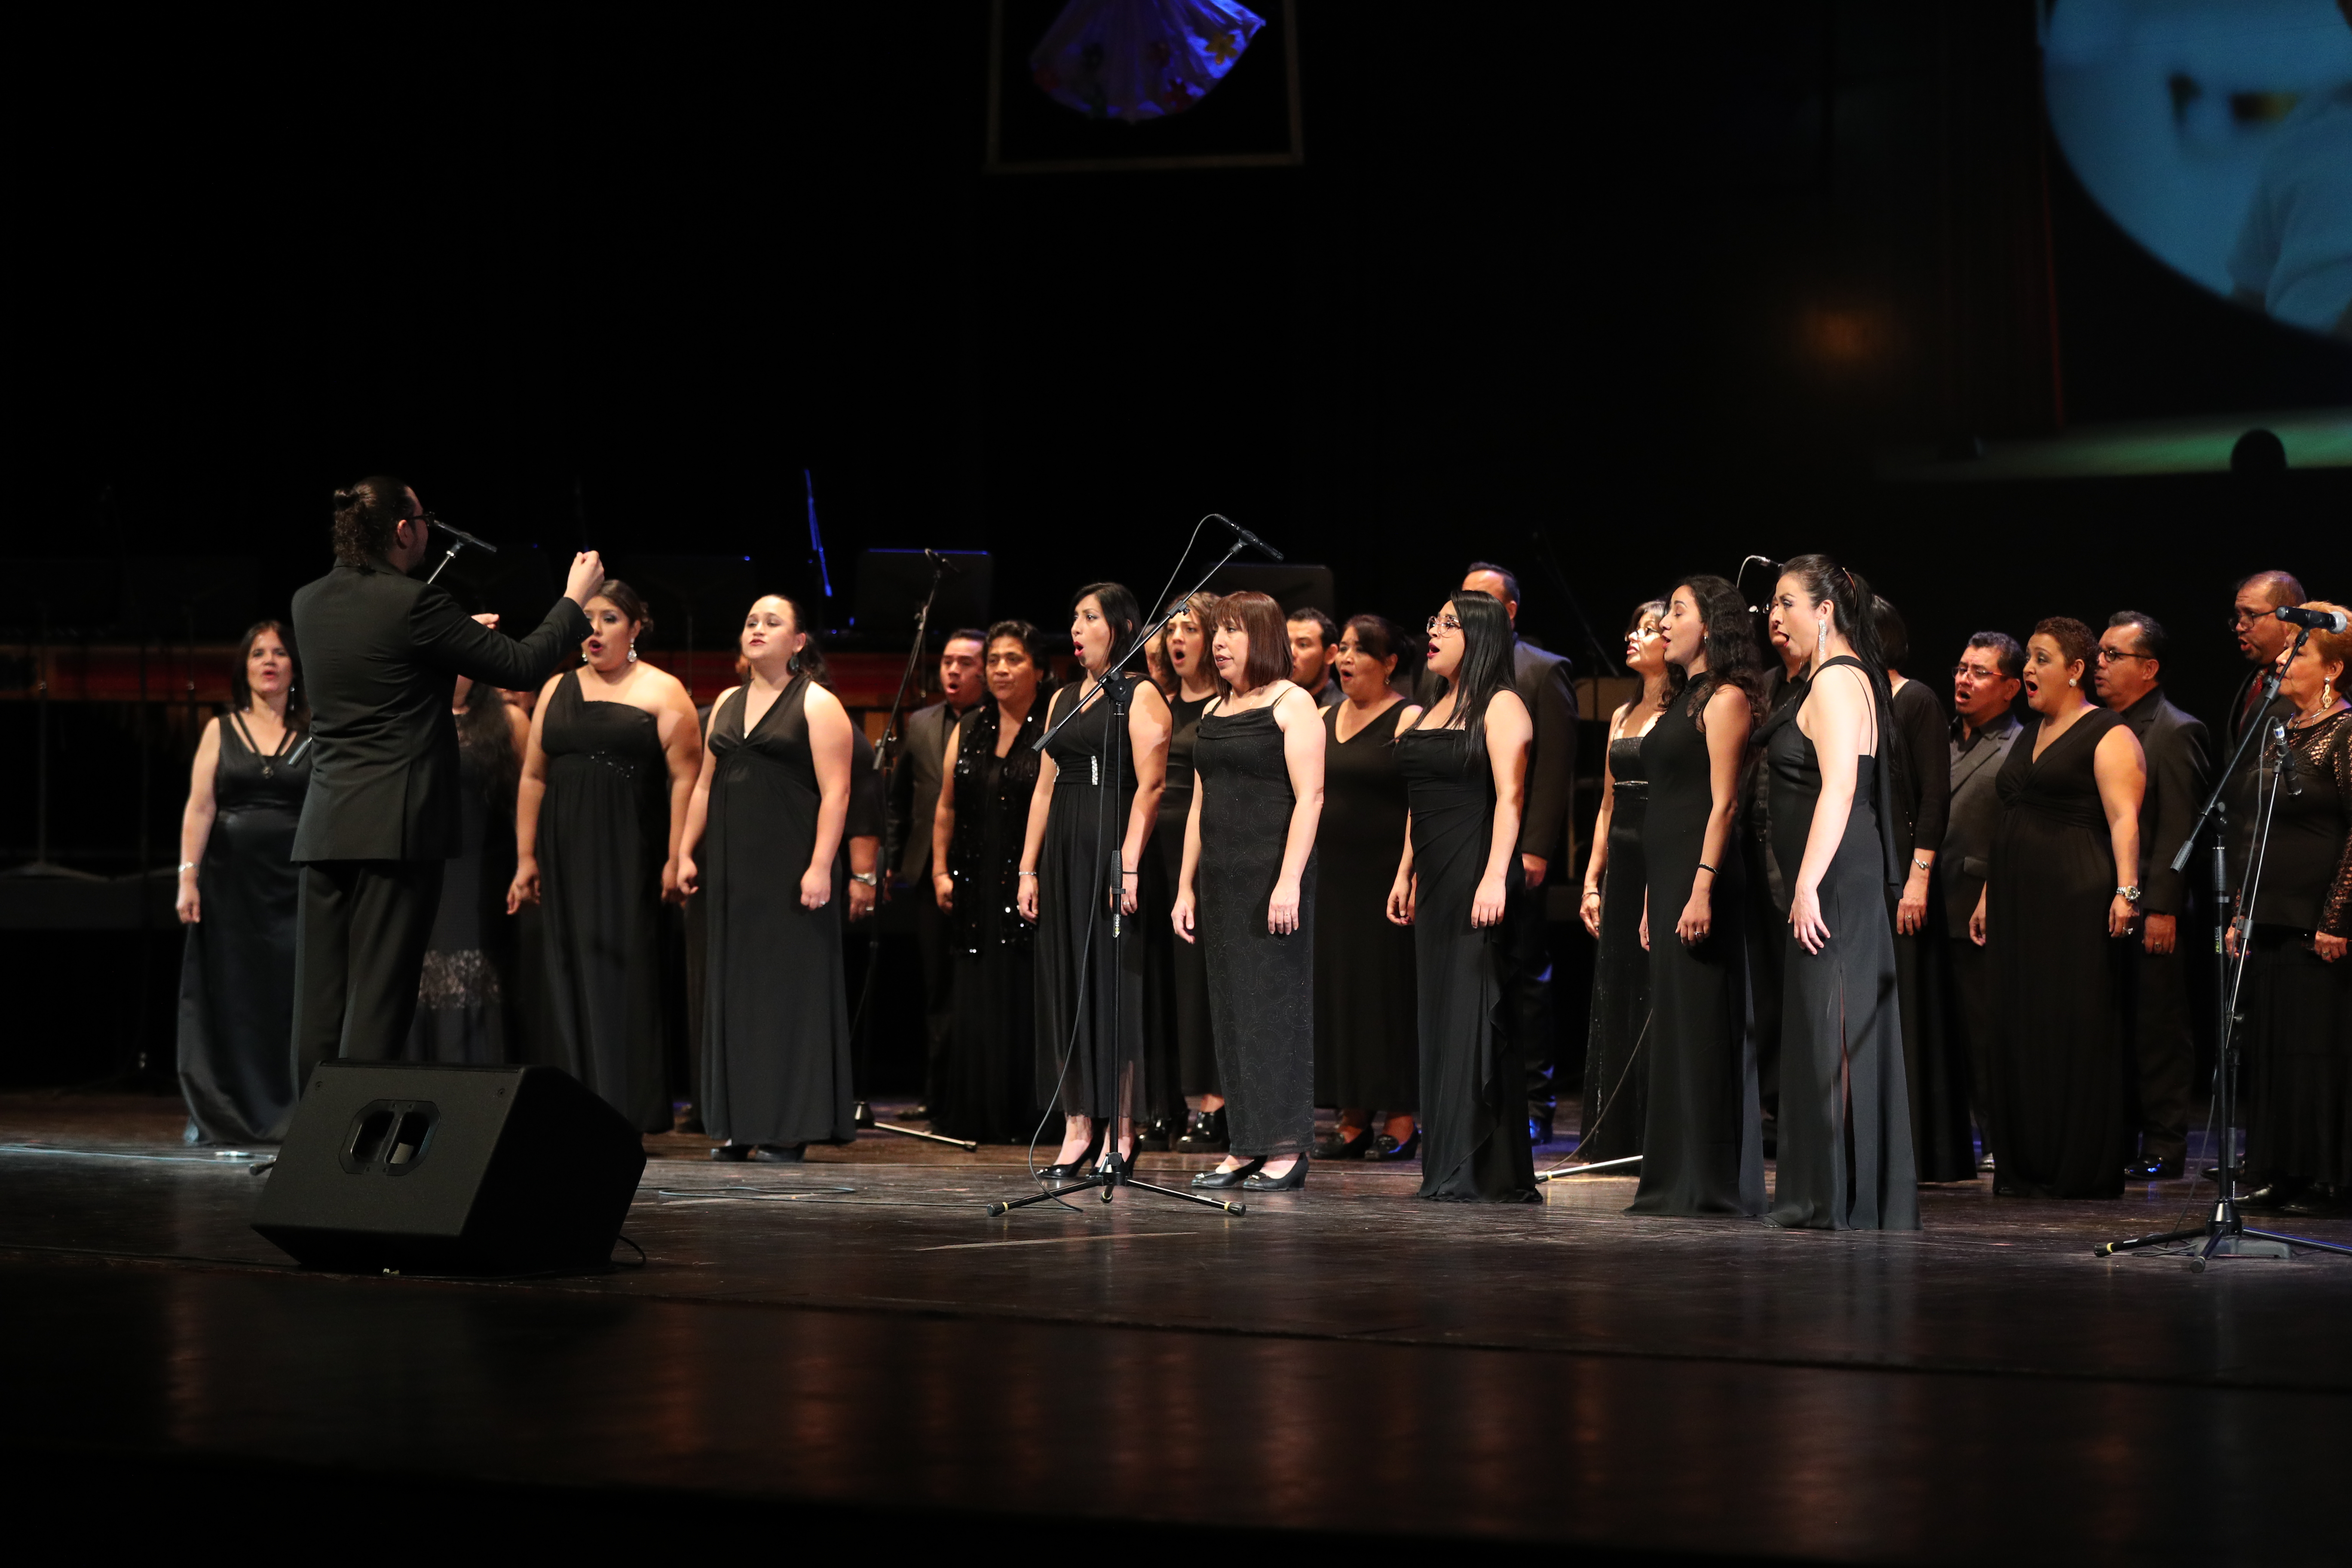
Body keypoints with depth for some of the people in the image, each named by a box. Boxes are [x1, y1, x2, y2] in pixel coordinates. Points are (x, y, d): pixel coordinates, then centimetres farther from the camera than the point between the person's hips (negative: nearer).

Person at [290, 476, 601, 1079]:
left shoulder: (309, 603, 9)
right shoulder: (414, 603, -11)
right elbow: (521, 665, -6)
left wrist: (456, 635, 36)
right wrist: (575, 599, 9)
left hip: (324, 830, 6)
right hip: (396, 826, -6)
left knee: (319, 1001, 8)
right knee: (379, 1001, -5)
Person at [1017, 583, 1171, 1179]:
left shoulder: (1140, 696, -3)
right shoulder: (1064, 699, 18)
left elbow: (1149, 786, -12)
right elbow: (1045, 787, 17)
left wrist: (1129, 864, -21)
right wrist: (1029, 868, 10)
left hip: (1112, 852, -7)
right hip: (1063, 854, 7)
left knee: (1113, 987, -6)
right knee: (1064, 987, 5)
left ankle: (1120, 1134, -2)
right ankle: (1076, 1130, 9)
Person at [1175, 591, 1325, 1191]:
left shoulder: (1292, 704, -4)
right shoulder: (1214, 712, 17)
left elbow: (1310, 796, -12)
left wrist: (1290, 881, -20)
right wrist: (1186, 887, 13)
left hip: (1272, 873, -7)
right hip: (1221, 880, 7)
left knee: (1276, 1002, -6)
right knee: (1230, 1008, 6)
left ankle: (1287, 1149, -3)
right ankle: (1245, 1147, 10)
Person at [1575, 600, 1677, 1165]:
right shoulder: (1623, 717, 18)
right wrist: (1592, 880, 13)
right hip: (1621, 868, 8)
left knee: (1654, 1004, -6)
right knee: (1615, 1001, 9)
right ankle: (1614, 1139, 15)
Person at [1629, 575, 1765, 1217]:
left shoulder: (1725, 698, -7)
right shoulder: (1685, 702, 19)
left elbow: (1723, 802, -15)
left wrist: (1702, 889, -22)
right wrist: (1652, 900, 19)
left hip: (1699, 874, -9)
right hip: (1667, 876, 9)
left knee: (1698, 1024, -8)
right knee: (1674, 1024, 9)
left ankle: (1708, 1183, -7)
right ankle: (1674, 1181, 11)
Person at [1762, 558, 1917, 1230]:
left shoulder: (1838, 680, -13)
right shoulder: (1834, 677, 18)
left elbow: (1839, 789, -22)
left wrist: (1809, 884, -26)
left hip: (1834, 881, -10)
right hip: (1845, 882, 10)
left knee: (1832, 1031, -7)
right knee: (1825, 1033, 11)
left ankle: (1845, 1200, -4)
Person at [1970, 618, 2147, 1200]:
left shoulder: (2109, 736, -5)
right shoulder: (2029, 737, 20)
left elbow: (2123, 818, -16)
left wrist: (2125, 889, -27)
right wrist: (1989, 896, 20)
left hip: (2078, 904, -8)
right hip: (2019, 906, 8)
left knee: (2078, 1029, -6)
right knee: (2020, 1030, 6)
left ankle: (2082, 1170, -1)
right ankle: (2027, 1168, 11)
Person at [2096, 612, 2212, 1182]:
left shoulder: (2175, 732, -7)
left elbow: (2178, 829, -12)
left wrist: (2161, 908, -17)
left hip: (2150, 910, -7)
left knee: (2157, 1033, -2)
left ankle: (2163, 1148, 3)